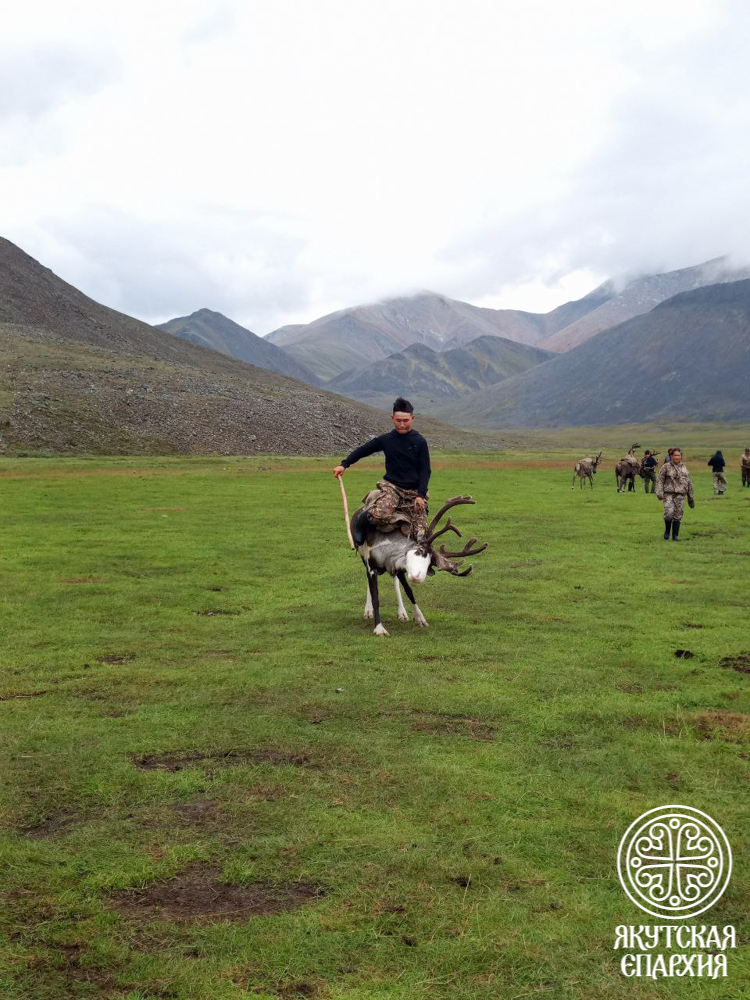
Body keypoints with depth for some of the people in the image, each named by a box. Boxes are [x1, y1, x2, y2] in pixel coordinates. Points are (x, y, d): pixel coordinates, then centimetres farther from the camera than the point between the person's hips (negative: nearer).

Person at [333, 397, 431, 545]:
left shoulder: (419, 442, 1)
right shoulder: (386, 440, 4)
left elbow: (425, 471, 1)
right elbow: (363, 450, 14)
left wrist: (421, 495, -8)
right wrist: (344, 464, 7)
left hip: (414, 492, 1)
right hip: (391, 487, -1)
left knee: (420, 533, -9)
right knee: (379, 515, -31)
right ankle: (359, 523, 2)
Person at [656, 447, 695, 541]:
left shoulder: (684, 468, 16)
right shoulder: (666, 466, 4)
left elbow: (689, 483, 21)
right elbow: (660, 480, 0)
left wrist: (691, 497, 19)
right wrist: (659, 492, -11)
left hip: (680, 495, 3)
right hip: (669, 494, -3)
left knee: (678, 516, 1)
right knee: (669, 513, -15)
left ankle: (675, 535, 10)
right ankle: (667, 532, 8)